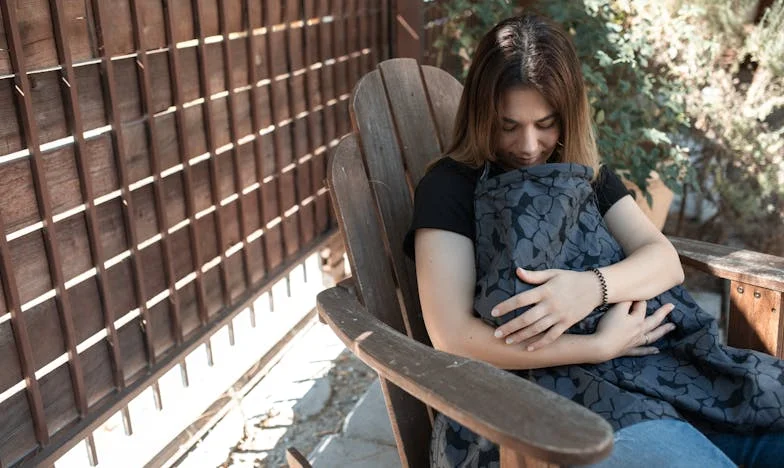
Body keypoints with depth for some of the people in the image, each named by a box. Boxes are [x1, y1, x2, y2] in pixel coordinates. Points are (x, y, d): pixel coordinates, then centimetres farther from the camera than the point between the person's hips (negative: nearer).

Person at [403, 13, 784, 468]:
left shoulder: (585, 173, 18)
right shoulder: (449, 186, -1)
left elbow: (666, 259, 4)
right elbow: (454, 336, -12)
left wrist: (592, 287, -19)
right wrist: (601, 344, -13)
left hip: (648, 365, 6)